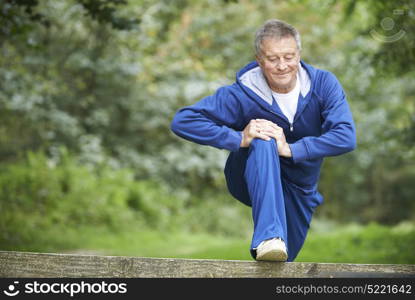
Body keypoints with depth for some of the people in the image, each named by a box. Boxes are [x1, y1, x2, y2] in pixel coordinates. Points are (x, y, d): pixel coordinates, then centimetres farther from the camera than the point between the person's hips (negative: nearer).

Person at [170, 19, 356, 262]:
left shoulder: (323, 84, -17)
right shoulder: (243, 94, -23)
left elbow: (346, 138, -28)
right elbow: (183, 121, -26)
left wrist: (291, 149, -34)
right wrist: (239, 139, -35)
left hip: (299, 189, 3)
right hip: (252, 179, -3)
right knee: (263, 143, -36)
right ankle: (268, 238, -46)